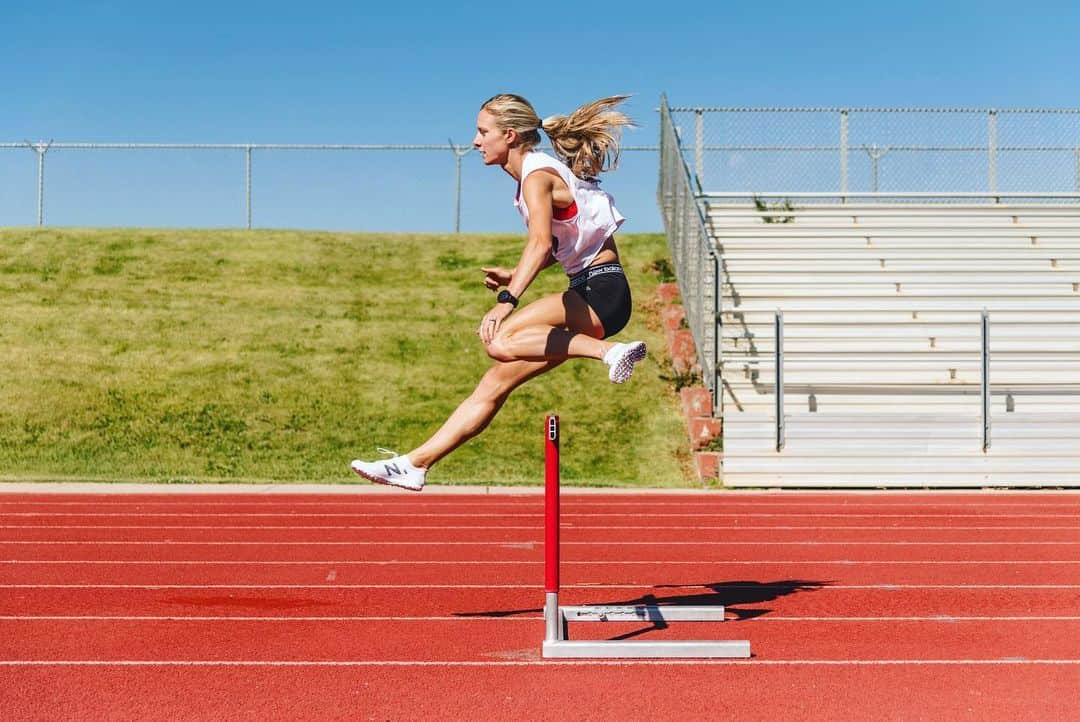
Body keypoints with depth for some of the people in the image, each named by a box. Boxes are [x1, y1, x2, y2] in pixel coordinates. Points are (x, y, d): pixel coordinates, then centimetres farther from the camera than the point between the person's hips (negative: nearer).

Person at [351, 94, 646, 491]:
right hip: (588, 293, 9)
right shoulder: (538, 173, 15)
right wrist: (516, 275, 18)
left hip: (601, 293, -9)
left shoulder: (537, 177, -14)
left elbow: (541, 242, -32)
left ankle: (608, 350, -28)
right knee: (495, 383, 6)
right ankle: (415, 464, 8)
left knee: (499, 340, -28)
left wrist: (507, 301, -44)